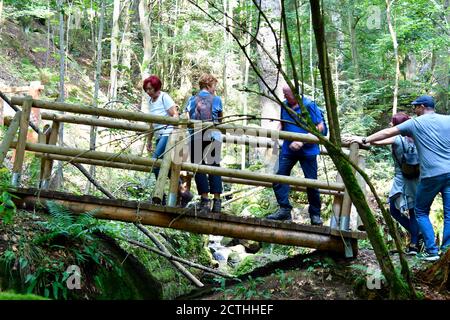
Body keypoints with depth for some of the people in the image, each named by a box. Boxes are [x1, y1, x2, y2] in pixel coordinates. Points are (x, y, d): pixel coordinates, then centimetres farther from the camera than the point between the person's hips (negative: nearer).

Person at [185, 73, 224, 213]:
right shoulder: (216, 99, 6)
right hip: (213, 137, 0)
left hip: (195, 137, 1)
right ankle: (217, 200, -2)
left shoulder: (192, 100, 9)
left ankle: (205, 200, -5)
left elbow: (187, 119, 0)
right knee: (214, 166, 5)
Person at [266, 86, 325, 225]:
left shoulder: (309, 105, -12)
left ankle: (315, 214, 14)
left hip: (307, 150, -5)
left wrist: (302, 141, -20)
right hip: (288, 149, 5)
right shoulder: (285, 105, 4)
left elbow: (320, 127, -13)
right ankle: (284, 209, 1)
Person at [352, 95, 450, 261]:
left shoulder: (416, 123, 3)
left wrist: (364, 140, 11)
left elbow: (387, 132, 5)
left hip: (431, 175, -3)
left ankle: (432, 251, 6)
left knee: (421, 212, 12)